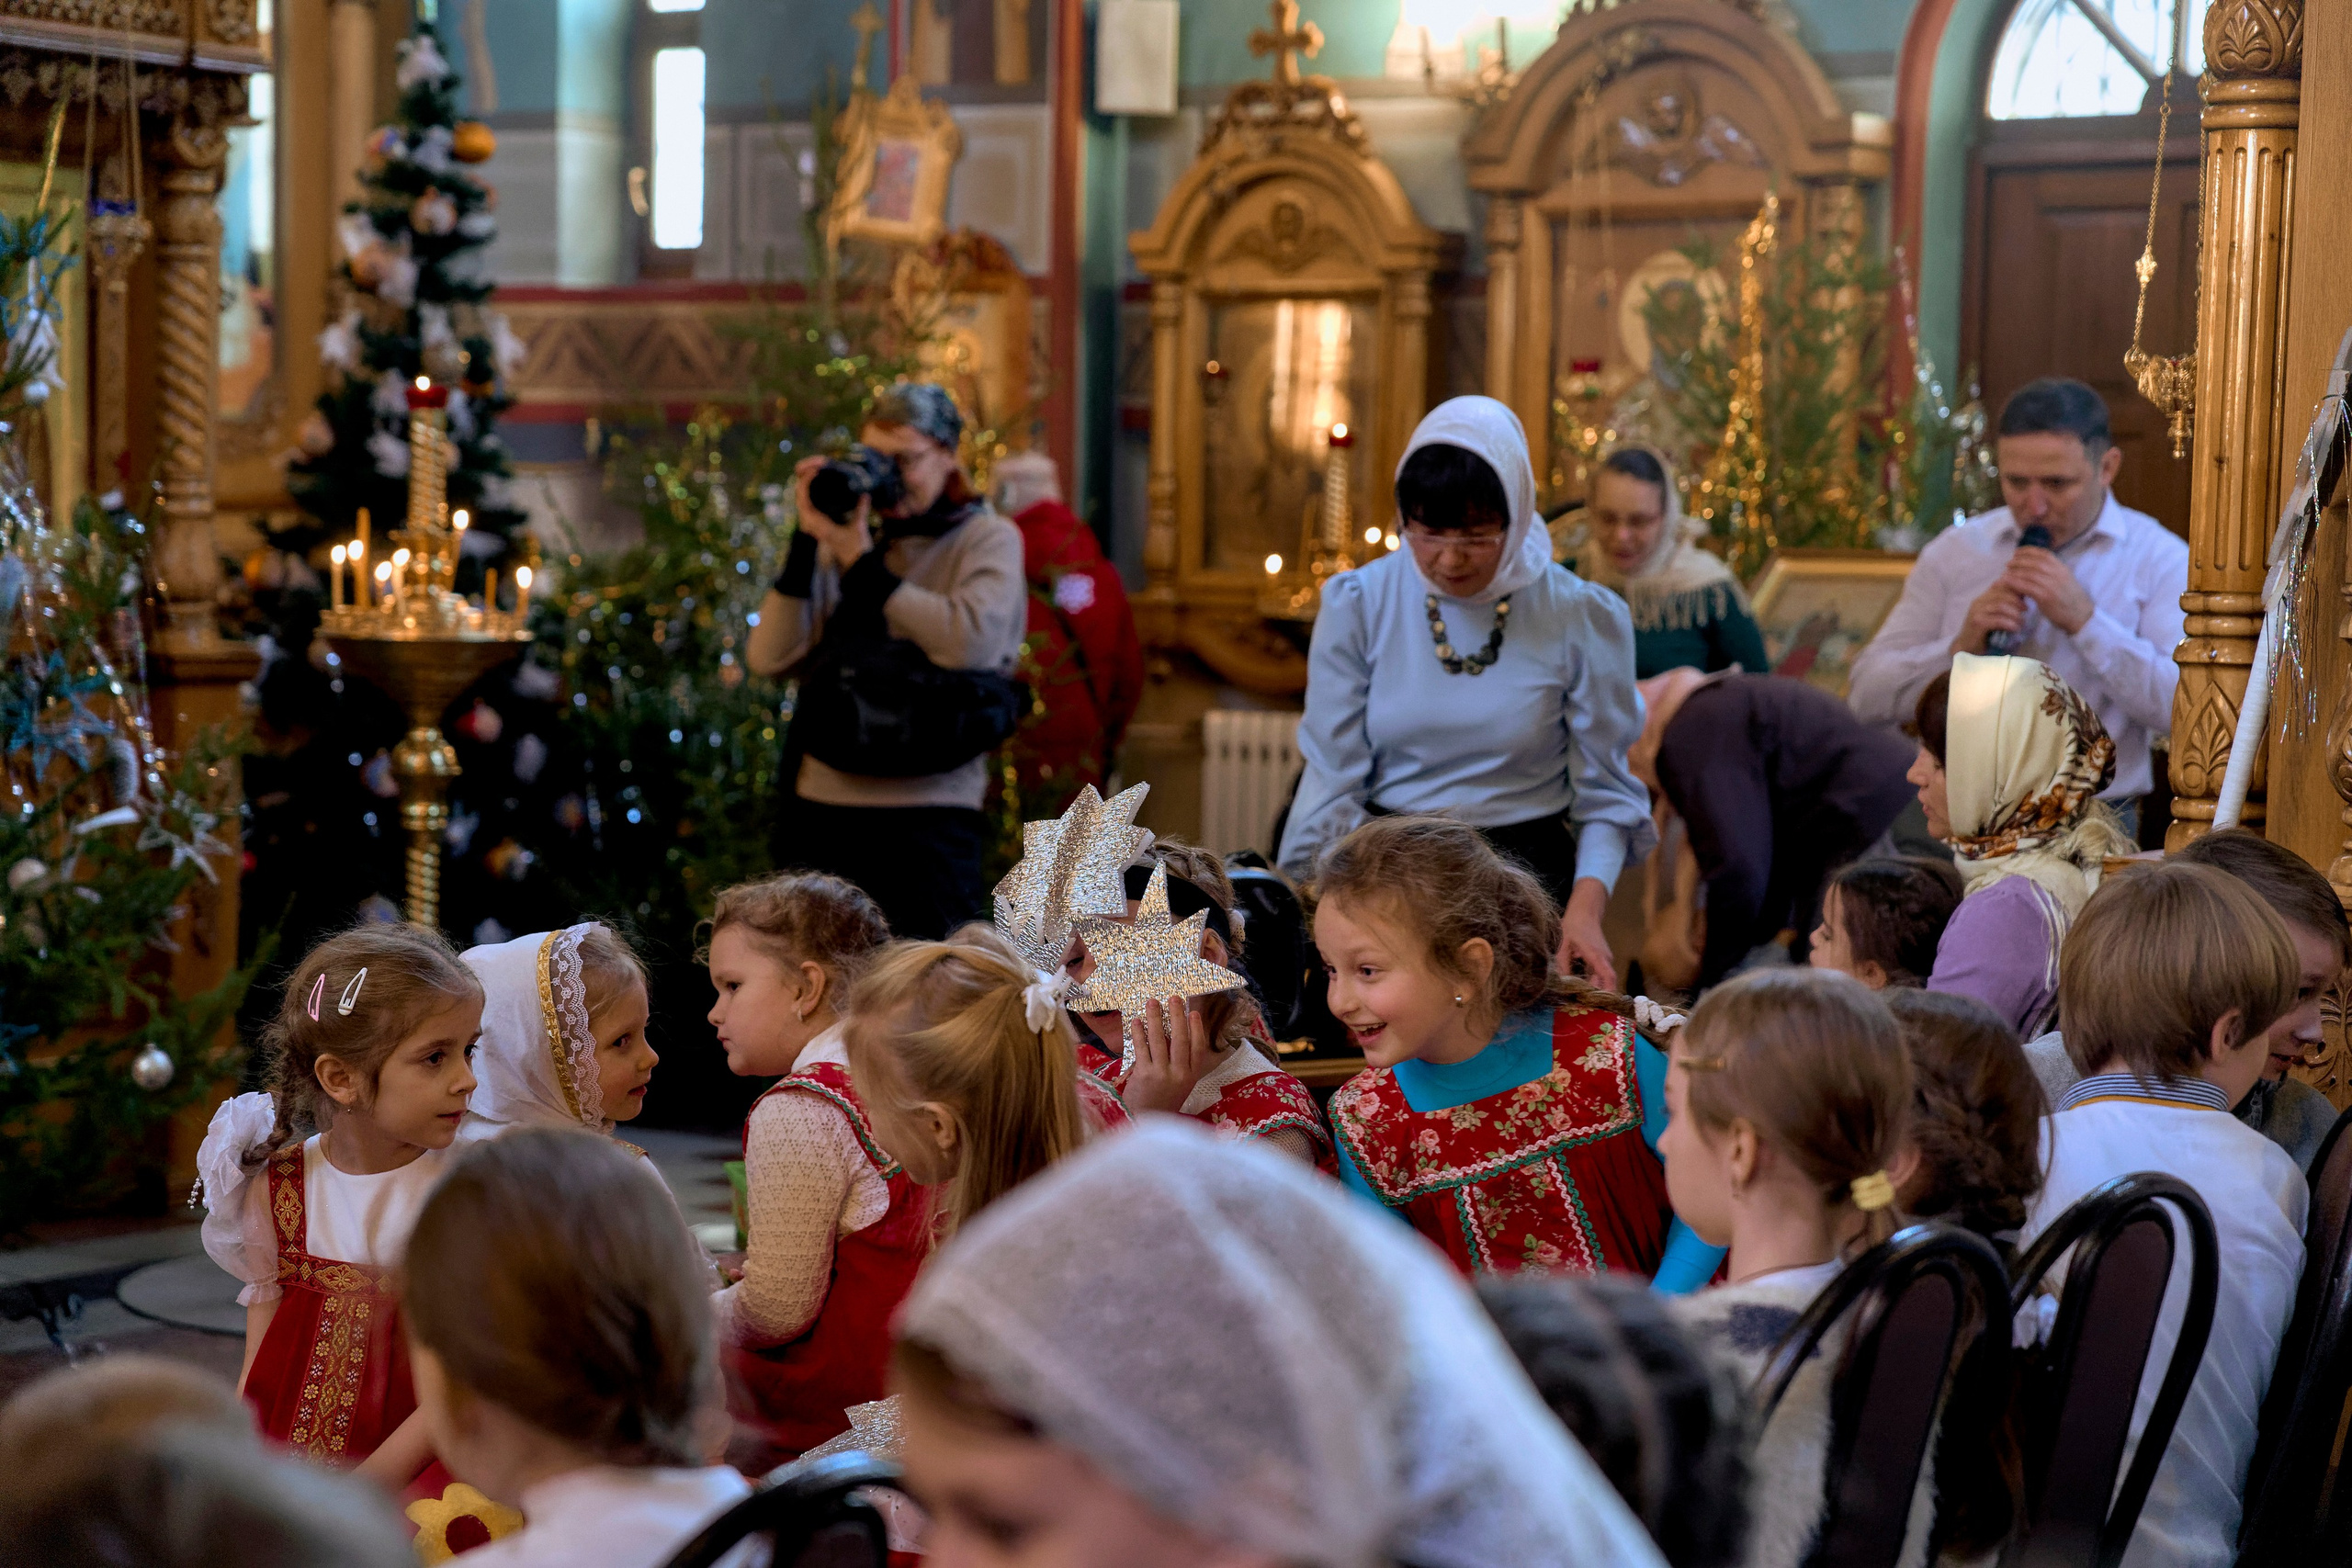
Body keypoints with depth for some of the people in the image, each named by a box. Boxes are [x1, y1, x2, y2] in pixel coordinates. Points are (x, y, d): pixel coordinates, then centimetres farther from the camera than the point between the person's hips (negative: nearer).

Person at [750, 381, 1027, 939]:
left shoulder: (988, 539, 2)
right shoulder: (849, 538, 12)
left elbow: (974, 644, -18)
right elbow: (770, 658, 3)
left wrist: (862, 563, -12)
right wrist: (808, 537, -4)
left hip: (927, 814, -4)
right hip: (819, 808, 4)